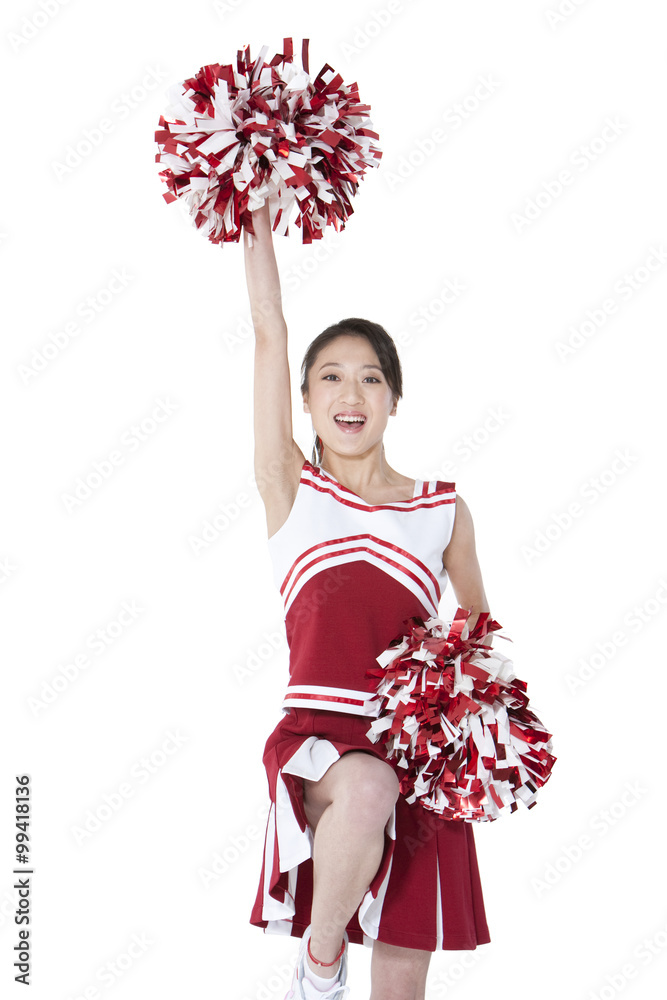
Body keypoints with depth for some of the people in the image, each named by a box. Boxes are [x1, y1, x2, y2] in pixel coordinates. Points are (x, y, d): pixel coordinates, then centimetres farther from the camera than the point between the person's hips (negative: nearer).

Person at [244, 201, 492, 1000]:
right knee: (365, 789, -37)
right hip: (317, 736, -2)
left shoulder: (444, 511, 9)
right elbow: (269, 334, 0)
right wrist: (257, 224, -2)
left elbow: (478, 623, 20)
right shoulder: (291, 491, 5)